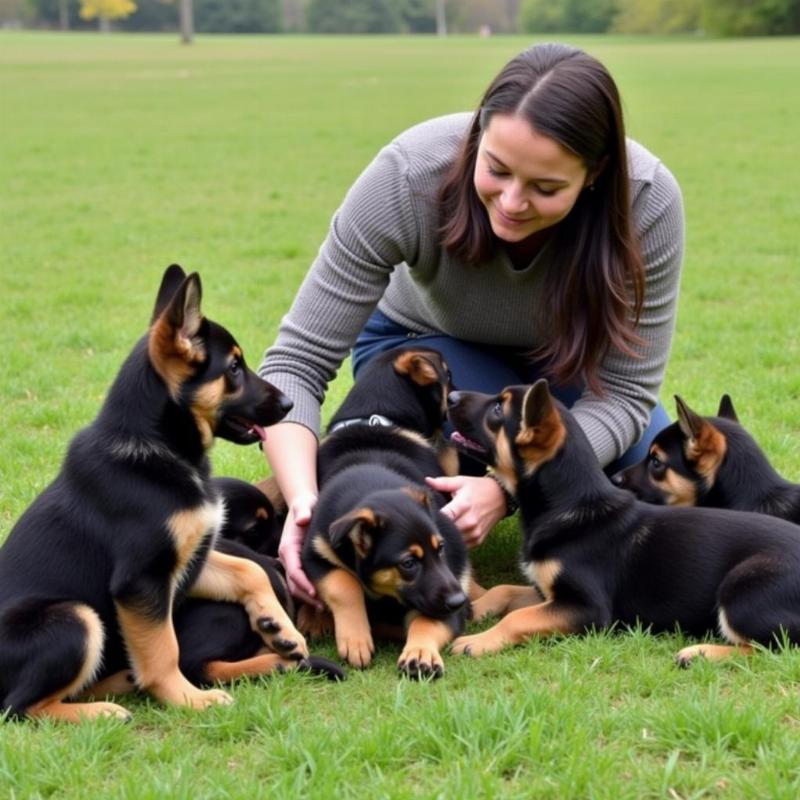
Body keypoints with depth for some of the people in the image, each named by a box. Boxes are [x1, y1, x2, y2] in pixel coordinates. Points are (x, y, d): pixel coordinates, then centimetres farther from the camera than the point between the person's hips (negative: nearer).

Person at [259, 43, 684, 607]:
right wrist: (303, 500, -51)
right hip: (424, 342, -2)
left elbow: (625, 391, -28)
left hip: (564, 359, 2)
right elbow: (297, 361, -32)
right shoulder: (409, 177, -36)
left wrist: (506, 488, -44)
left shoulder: (648, 201, -34)